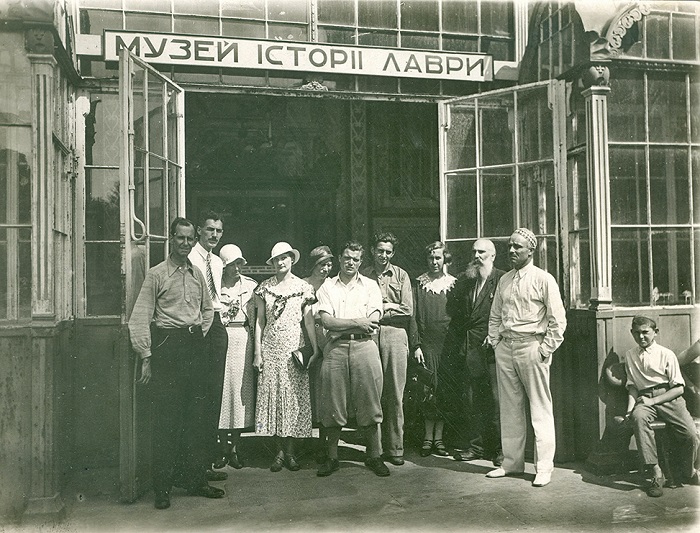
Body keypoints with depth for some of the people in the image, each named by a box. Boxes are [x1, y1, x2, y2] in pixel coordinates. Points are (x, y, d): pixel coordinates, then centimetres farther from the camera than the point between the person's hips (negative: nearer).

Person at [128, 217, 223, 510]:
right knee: (166, 418, -3)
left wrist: (200, 332, 10)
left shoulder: (198, 275, 13)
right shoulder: (156, 275, -3)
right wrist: (146, 357, -12)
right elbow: (140, 318, -7)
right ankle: (162, 488, 7)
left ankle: (195, 480, 19)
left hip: (194, 346, 5)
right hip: (167, 346, -5)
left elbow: (208, 310, 25)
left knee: (196, 416, 9)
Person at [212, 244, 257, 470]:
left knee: (240, 389, 2)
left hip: (243, 339, 1)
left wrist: (256, 344, 3)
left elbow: (254, 318, 9)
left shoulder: (250, 285, 8)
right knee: (221, 388, 1)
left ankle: (235, 446, 12)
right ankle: (223, 447, 11)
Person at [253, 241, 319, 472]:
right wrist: (257, 351, 0)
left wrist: (315, 349, -4)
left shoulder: (303, 287, 4)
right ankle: (279, 451, 11)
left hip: (294, 345, -1)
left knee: (294, 396, -1)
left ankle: (290, 451, 8)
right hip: (271, 347, 1)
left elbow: (309, 321, 3)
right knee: (272, 395, 1)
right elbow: (260, 321, 7)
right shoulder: (264, 287, 7)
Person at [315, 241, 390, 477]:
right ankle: (332, 457, 14)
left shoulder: (370, 286, 11)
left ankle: (374, 456, 11)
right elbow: (327, 322, -1)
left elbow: (373, 321, -2)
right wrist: (358, 322, -7)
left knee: (369, 403, 0)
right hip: (335, 348, 1)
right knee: (333, 405, 3)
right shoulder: (327, 287, 12)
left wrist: (340, 323, -5)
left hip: (364, 345, 0)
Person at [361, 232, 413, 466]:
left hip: (395, 335, 0)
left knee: (395, 394, -1)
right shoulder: (363, 276, 12)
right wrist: (388, 308, -5)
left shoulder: (401, 275, 12)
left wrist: (382, 308, -2)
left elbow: (408, 309, 4)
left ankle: (395, 448, 6)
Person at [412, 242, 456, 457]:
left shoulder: (453, 283, 8)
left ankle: (438, 437, 11)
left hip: (448, 344, 1)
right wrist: (416, 345, -5)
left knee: (444, 391, 3)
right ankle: (428, 437, 6)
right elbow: (414, 316, 3)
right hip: (427, 344, -1)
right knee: (429, 391, -3)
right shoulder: (419, 283, 6)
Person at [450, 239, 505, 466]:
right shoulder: (466, 281, 16)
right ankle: (477, 445, 18)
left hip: (493, 347, -6)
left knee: (496, 399, -3)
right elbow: (453, 309, 9)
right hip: (472, 348, 6)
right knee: (474, 399, 9)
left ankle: (499, 449, 7)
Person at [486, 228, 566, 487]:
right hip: (505, 348, 6)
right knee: (510, 408, 11)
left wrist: (545, 349, -10)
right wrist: (495, 342, 9)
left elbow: (558, 320, -6)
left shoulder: (543, 279, -4)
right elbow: (495, 316, 19)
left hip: (531, 347, -5)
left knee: (540, 410, 0)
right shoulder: (504, 280, 13)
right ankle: (512, 462, 21)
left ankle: (544, 468, 7)